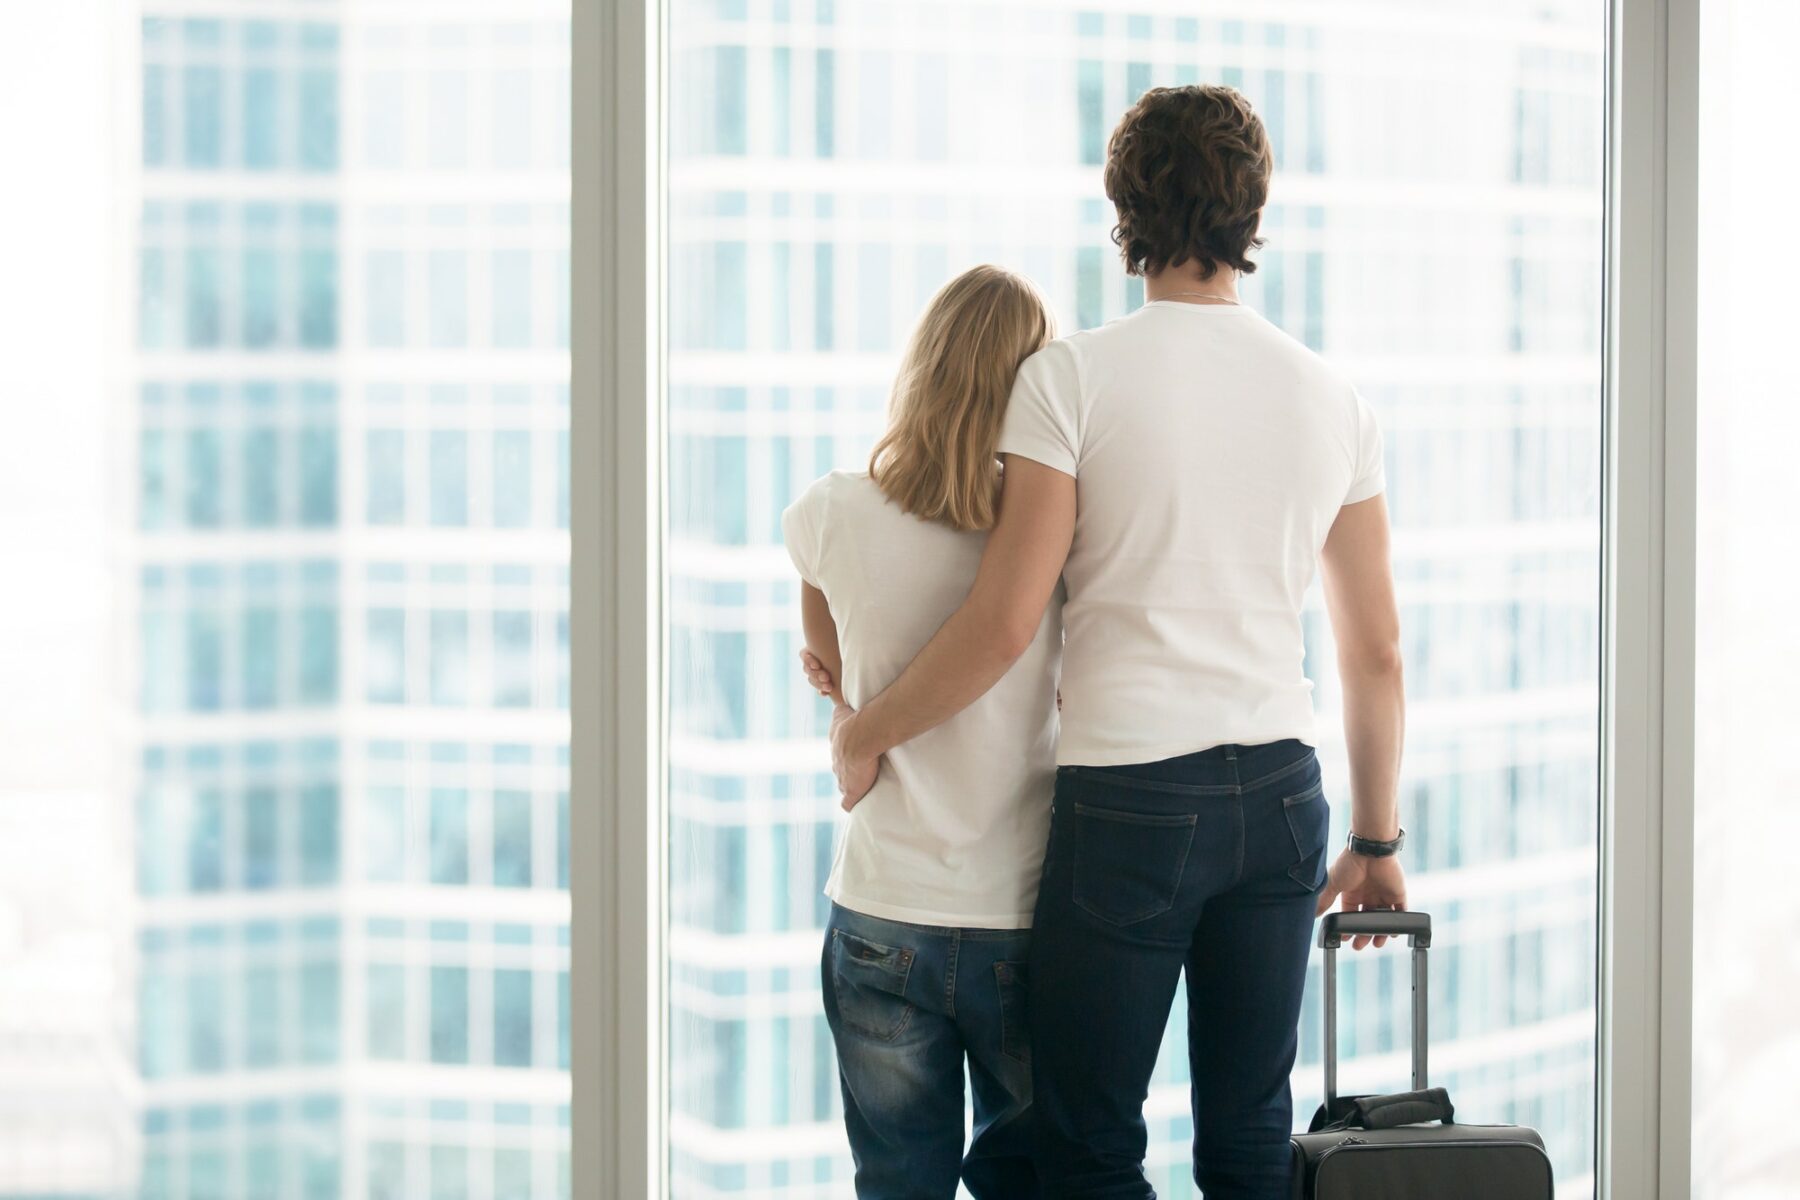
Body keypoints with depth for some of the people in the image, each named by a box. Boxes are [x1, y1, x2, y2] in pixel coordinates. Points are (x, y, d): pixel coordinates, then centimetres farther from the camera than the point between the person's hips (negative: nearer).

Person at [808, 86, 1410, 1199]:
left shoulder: (1073, 376, -7)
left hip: (1127, 793, -4)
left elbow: (1004, 624, -12)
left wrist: (864, 731, 3)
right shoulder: (1333, 398, 6)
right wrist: (1377, 841, 21)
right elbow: (1377, 653, 10)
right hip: (1280, 794, 5)